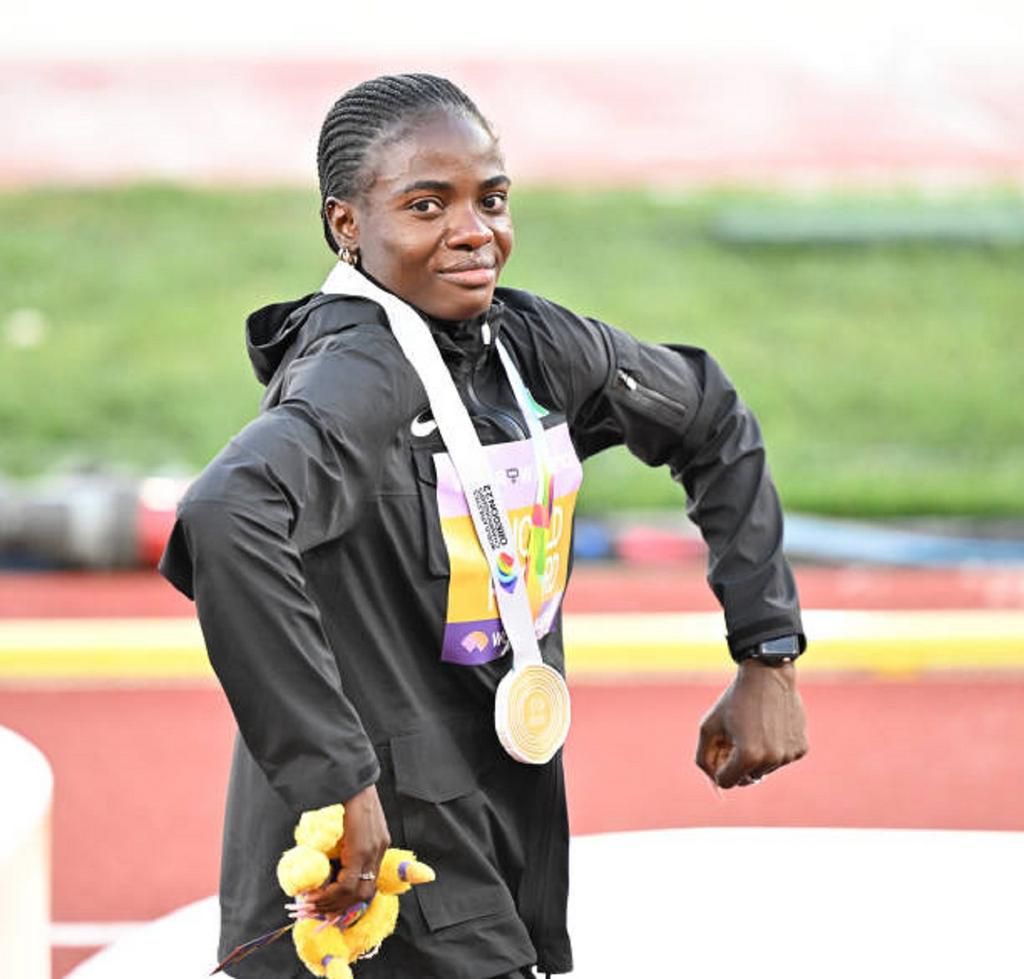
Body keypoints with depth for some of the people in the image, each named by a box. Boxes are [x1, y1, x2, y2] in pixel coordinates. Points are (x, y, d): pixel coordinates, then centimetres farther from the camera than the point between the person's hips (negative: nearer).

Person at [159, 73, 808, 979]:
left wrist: (768, 661, 12)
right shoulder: (360, 376, -20)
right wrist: (336, 778, -37)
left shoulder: (534, 344, 2)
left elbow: (710, 422, 19)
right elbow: (224, 522, -40)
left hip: (511, 852, 8)